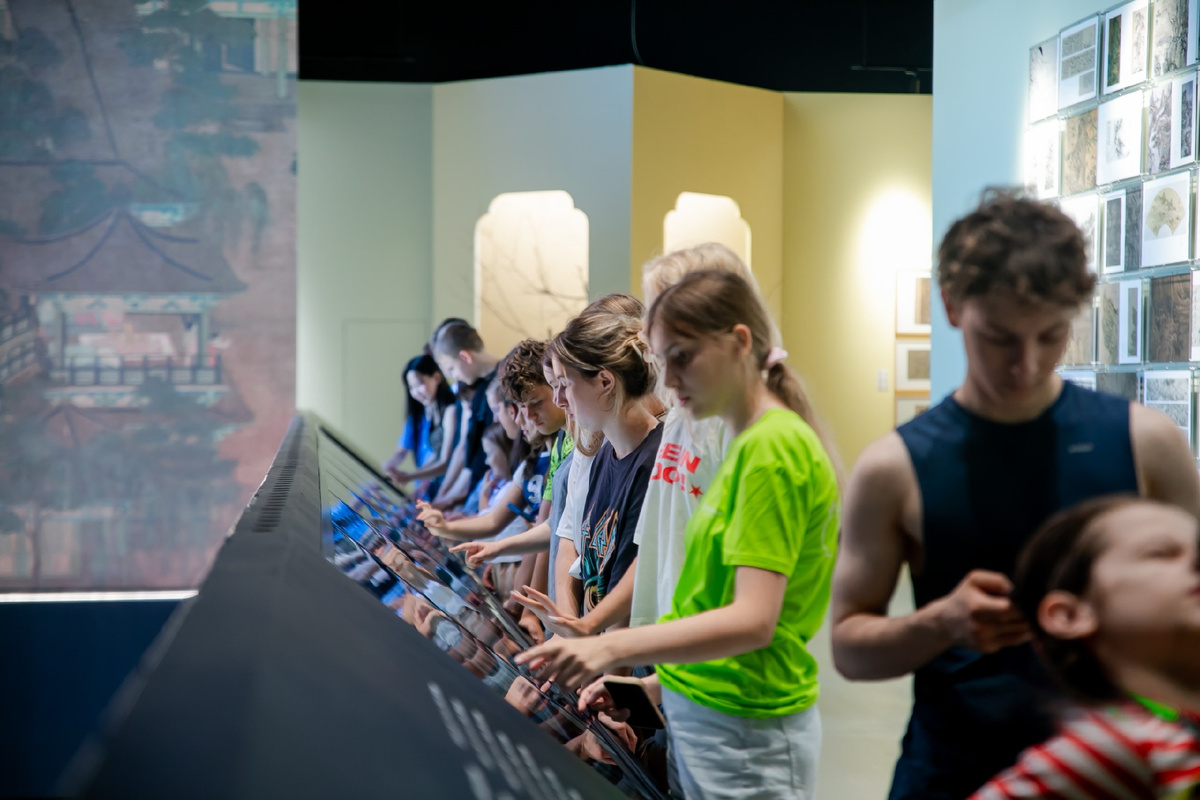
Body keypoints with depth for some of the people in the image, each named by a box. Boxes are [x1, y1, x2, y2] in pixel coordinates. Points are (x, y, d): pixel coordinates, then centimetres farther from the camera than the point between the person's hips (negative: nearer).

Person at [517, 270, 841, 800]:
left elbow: (752, 620, -23)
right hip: (709, 709, 9)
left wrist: (613, 647, -30)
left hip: (745, 733, -9)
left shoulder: (773, 447, -16)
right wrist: (663, 682, 8)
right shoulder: (752, 442, 14)